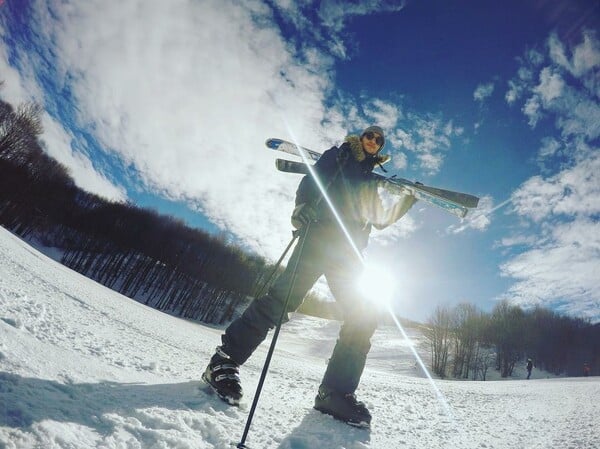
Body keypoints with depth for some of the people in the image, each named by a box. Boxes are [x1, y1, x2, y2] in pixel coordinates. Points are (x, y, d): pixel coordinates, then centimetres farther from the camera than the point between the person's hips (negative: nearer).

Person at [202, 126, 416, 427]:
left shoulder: (372, 181, 31)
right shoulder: (337, 156, 18)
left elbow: (381, 220, 30)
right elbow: (311, 181, 2)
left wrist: (407, 200, 21)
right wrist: (303, 206, -17)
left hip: (349, 251, 6)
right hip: (320, 235, -5)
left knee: (364, 317, -8)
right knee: (285, 295, -21)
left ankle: (335, 392, -2)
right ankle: (225, 360, -14)